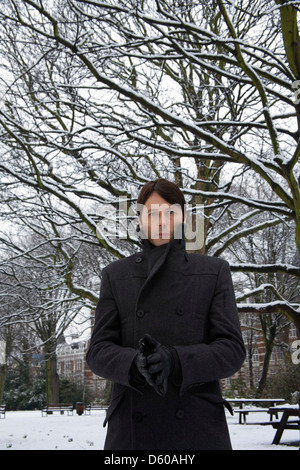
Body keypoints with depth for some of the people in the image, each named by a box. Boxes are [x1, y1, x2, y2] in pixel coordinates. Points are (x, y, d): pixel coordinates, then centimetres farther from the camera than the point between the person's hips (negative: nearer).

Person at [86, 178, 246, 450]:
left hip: (198, 428, 0)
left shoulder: (215, 272, 3)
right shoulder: (115, 275, 6)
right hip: (132, 428, 1)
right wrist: (136, 364, -20)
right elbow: (99, 352, 2)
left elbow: (232, 350, -3)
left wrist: (175, 360, -20)